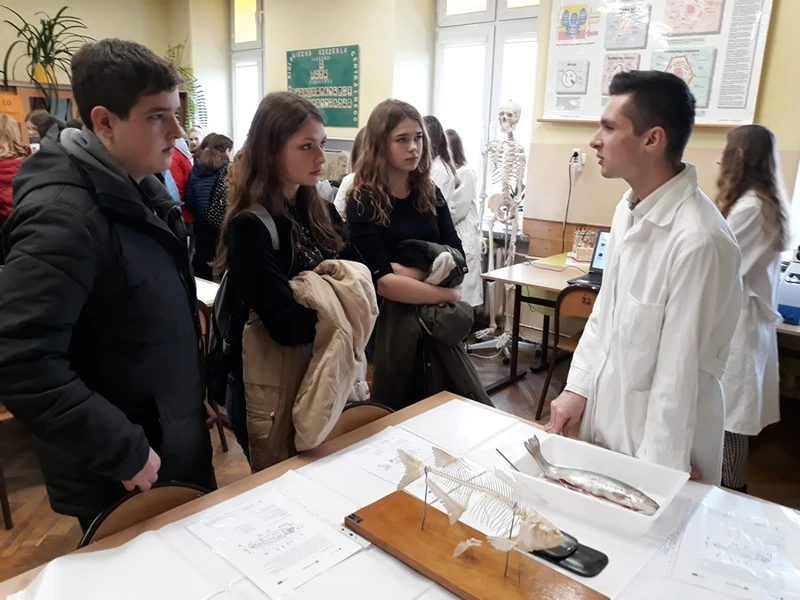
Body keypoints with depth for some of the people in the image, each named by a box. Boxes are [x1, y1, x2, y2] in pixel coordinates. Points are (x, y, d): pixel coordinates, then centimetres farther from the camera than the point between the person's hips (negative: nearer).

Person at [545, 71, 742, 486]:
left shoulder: (698, 240, -27)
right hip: (605, 420, 8)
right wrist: (578, 387, 5)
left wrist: (656, 475, -14)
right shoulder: (628, 208, -2)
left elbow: (679, 374, -22)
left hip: (655, 443, -7)